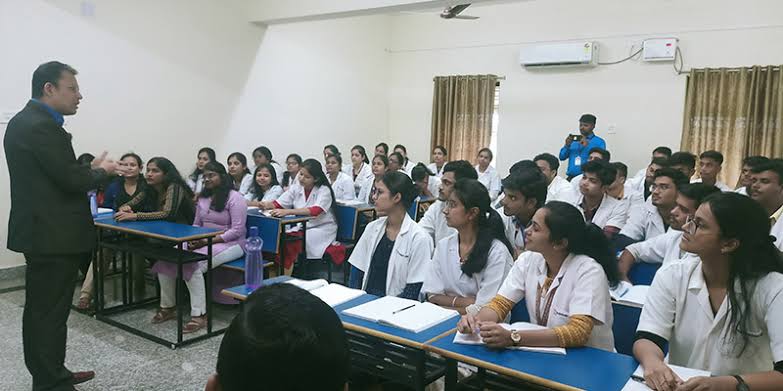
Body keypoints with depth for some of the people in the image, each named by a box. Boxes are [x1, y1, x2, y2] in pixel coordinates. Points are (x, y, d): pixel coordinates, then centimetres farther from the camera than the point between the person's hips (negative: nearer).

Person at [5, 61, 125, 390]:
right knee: (50, 312, -2)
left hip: (43, 231, 11)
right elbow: (72, 180, -21)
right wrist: (103, 172, -3)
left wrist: (91, 168, 8)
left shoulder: (27, 121, 13)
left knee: (42, 310, 19)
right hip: (52, 235, -11)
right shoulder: (40, 126, -19)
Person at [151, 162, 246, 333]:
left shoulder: (234, 197, -9)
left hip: (230, 244, -7)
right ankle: (168, 306, 1)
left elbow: (237, 231, -15)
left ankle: (199, 315, -24)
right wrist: (192, 240, -4)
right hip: (203, 241, 8)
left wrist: (208, 241, -20)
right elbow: (196, 224, 20)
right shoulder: (203, 197, 15)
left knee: (192, 264, -32)